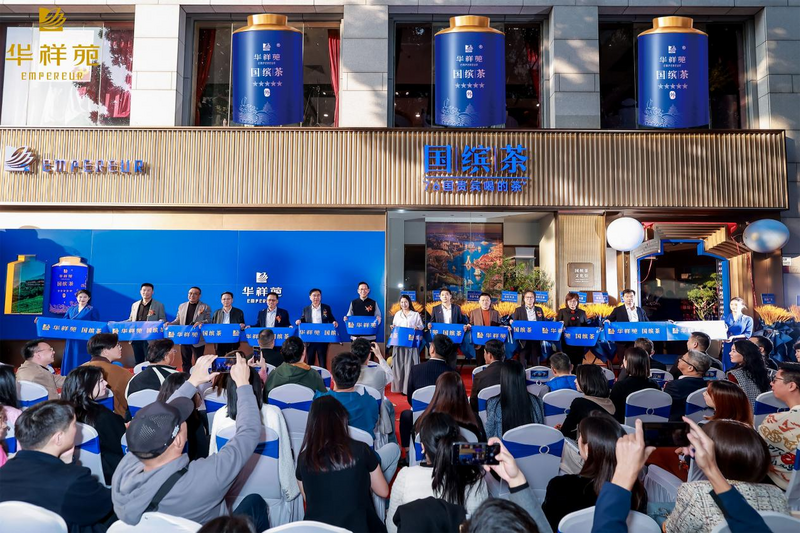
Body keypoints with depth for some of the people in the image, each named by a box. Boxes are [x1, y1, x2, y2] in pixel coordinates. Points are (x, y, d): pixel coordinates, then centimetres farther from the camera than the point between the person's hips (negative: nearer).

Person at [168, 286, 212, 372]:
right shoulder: (182, 306, 11)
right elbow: (178, 321, 14)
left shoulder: (205, 308, -2)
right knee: (185, 362, 11)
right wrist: (169, 324, -5)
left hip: (198, 340, -4)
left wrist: (201, 323, -29)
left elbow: (208, 321, -9)